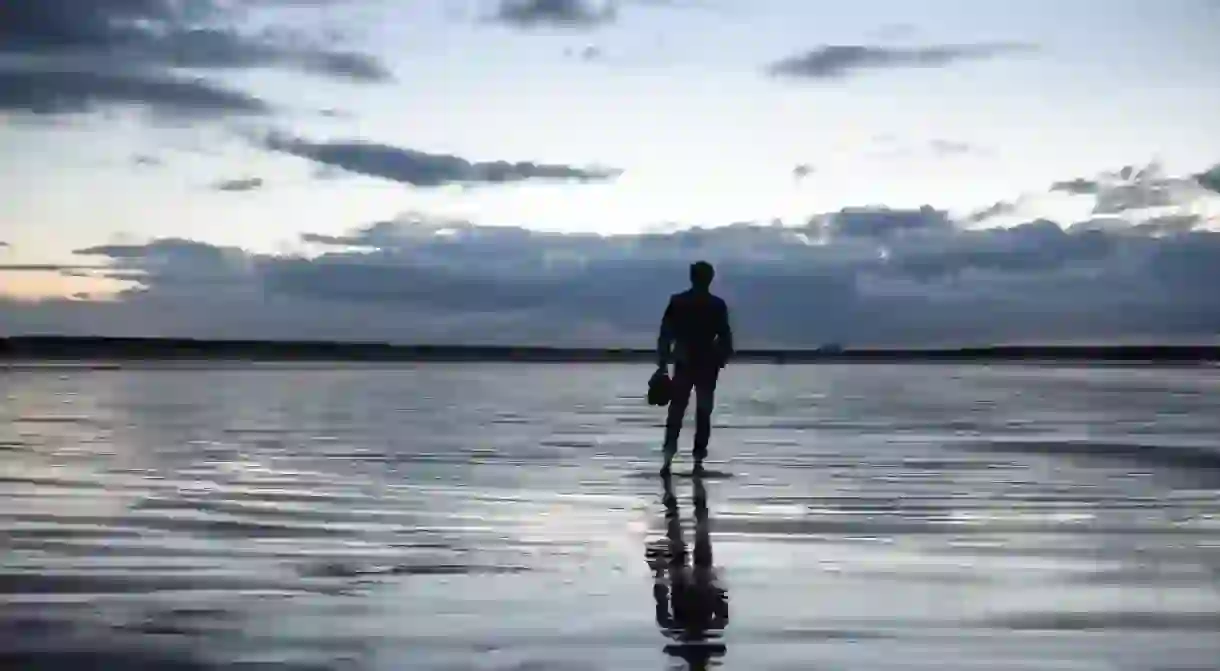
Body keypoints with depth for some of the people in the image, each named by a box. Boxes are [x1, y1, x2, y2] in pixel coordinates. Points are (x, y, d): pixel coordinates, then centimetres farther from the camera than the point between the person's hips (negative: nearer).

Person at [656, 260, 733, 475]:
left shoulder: (677, 302, -2)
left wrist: (663, 362, 1)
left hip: (683, 364, 0)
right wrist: (722, 359, 11)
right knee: (703, 414, 9)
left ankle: (668, 458, -8)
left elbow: (666, 333, -3)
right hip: (708, 366, 0)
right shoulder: (717, 305, -4)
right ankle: (698, 460, 7)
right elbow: (725, 337, -3)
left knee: (676, 412, 6)